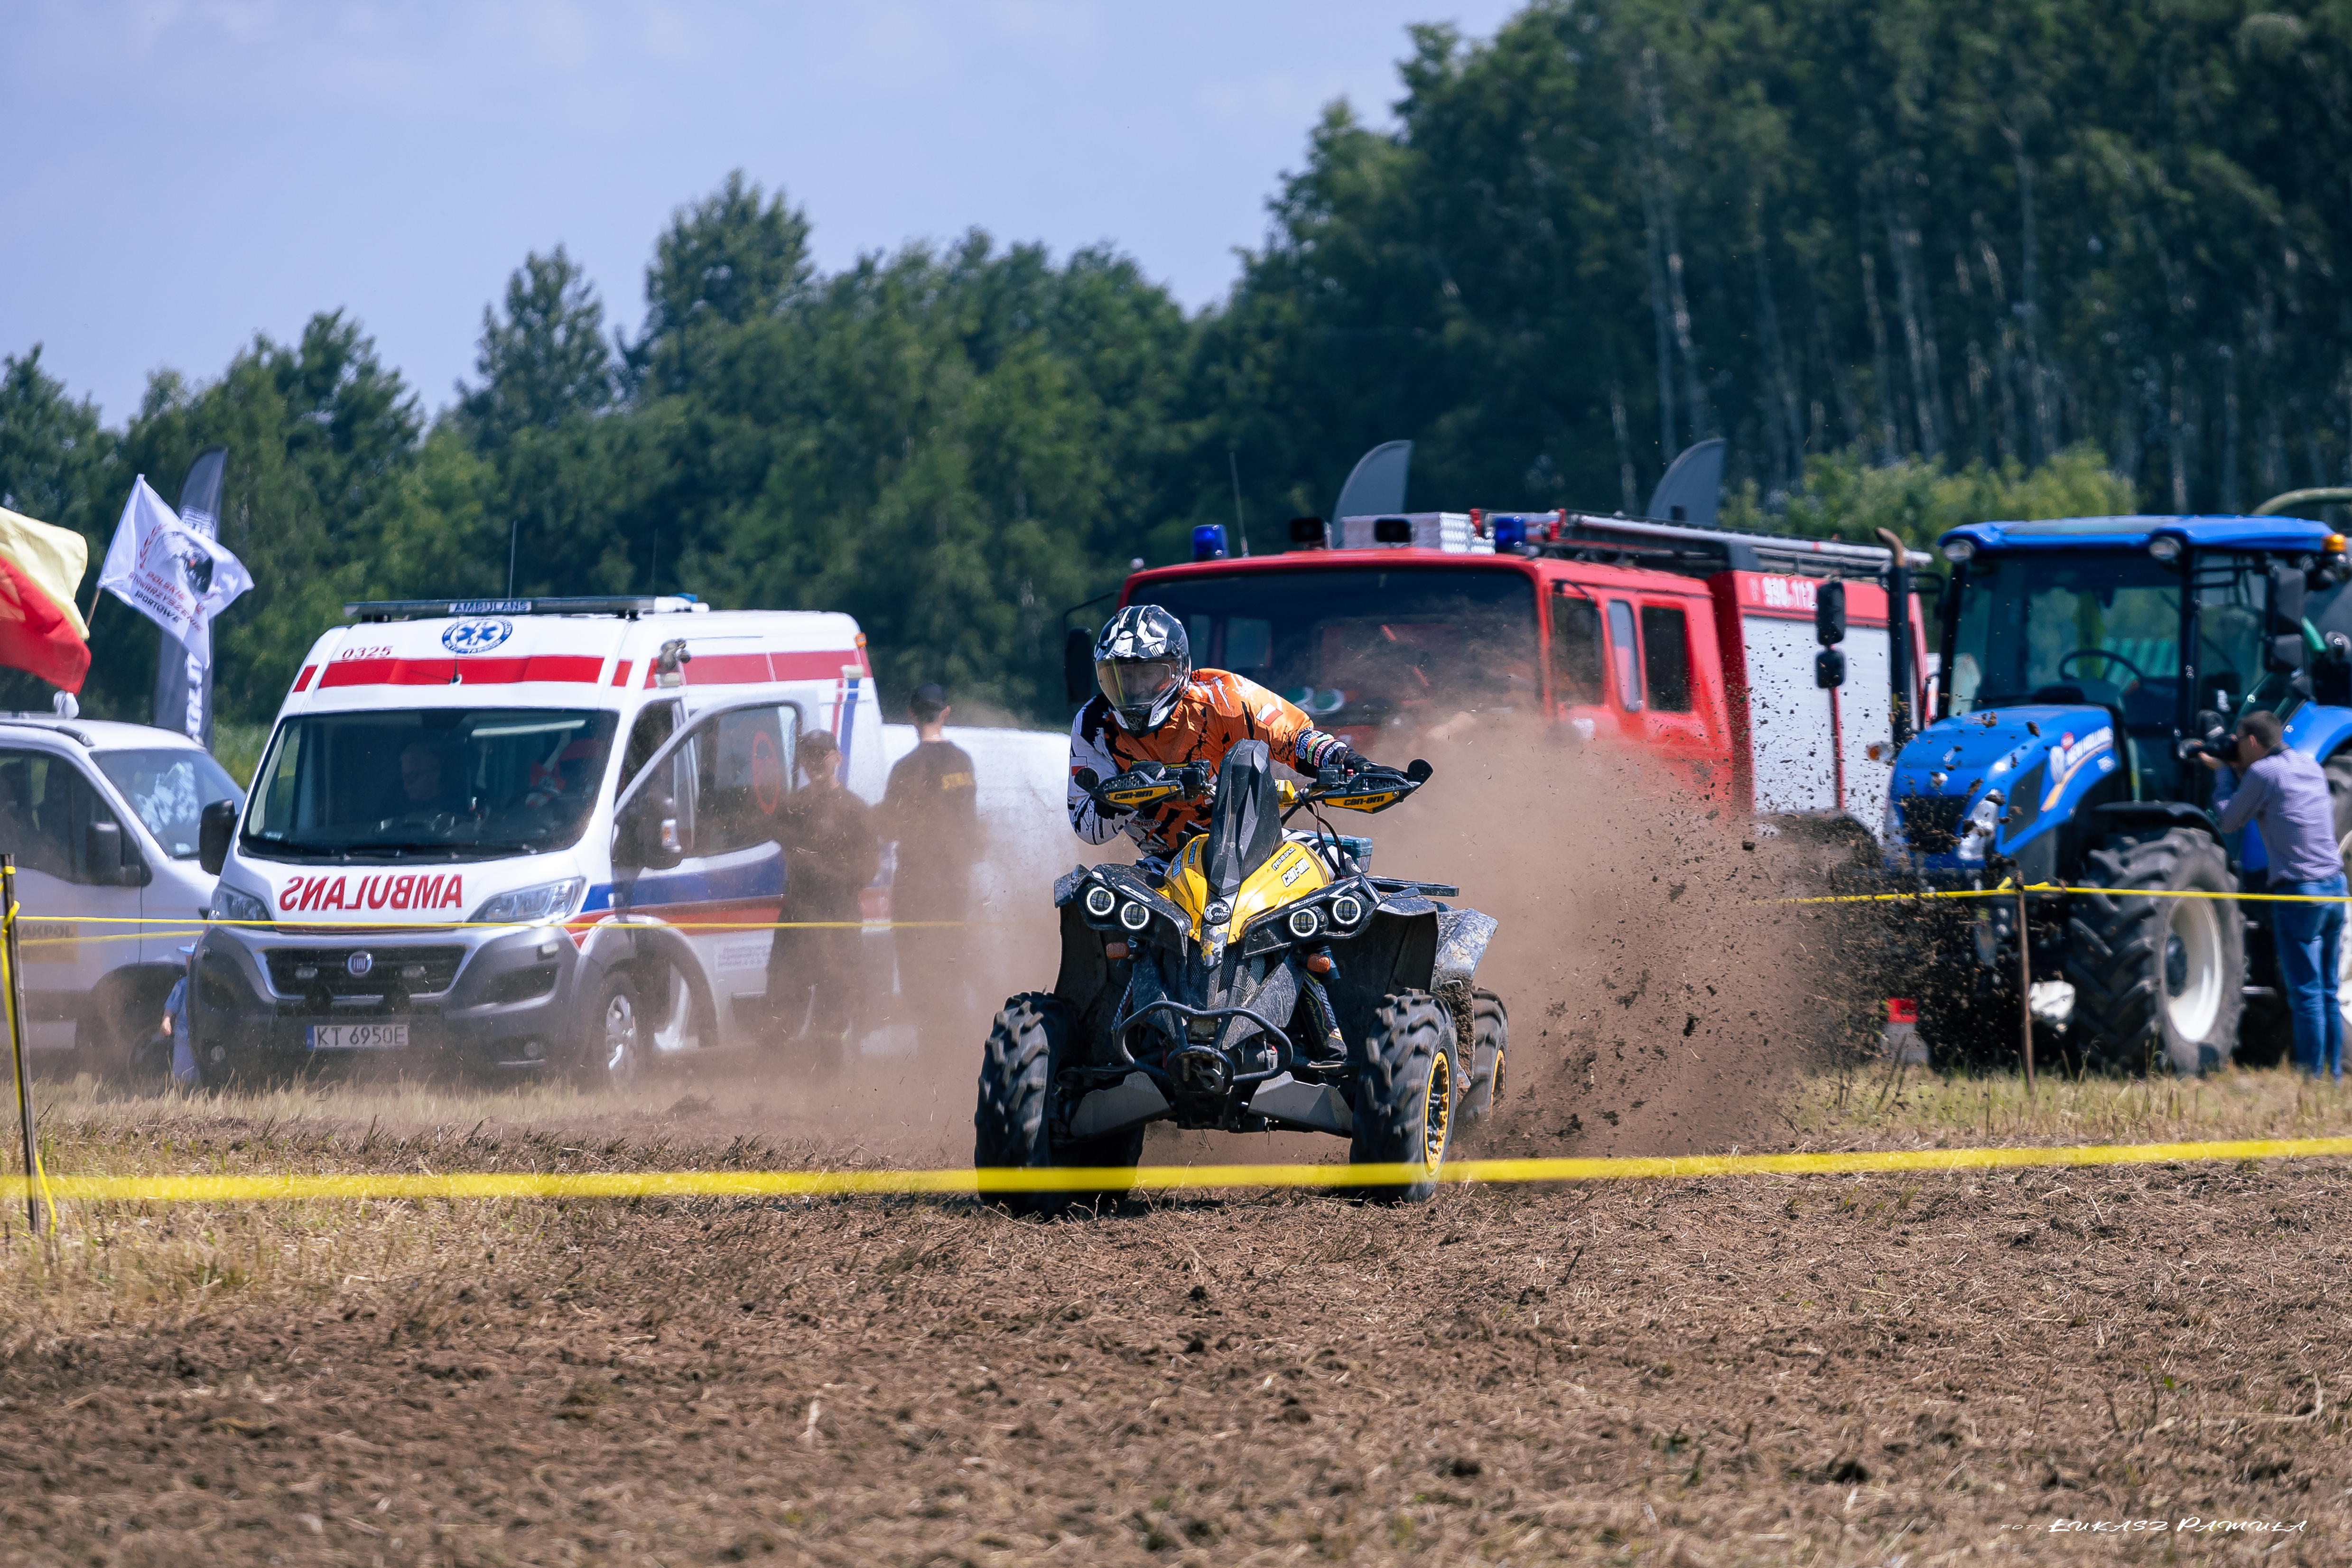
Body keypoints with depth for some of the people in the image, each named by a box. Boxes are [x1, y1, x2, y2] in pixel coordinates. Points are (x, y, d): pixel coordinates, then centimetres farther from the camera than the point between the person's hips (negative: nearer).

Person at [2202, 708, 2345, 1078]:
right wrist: (2237, 770, 25)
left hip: (2299, 893, -7)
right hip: (2334, 886, 7)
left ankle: (2311, 1077, -3)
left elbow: (2229, 822, 1)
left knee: (2306, 993, -4)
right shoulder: (2310, 767, 13)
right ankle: (2333, 1075, 16)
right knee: (2327, 992, 13)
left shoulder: (2262, 773, -8)